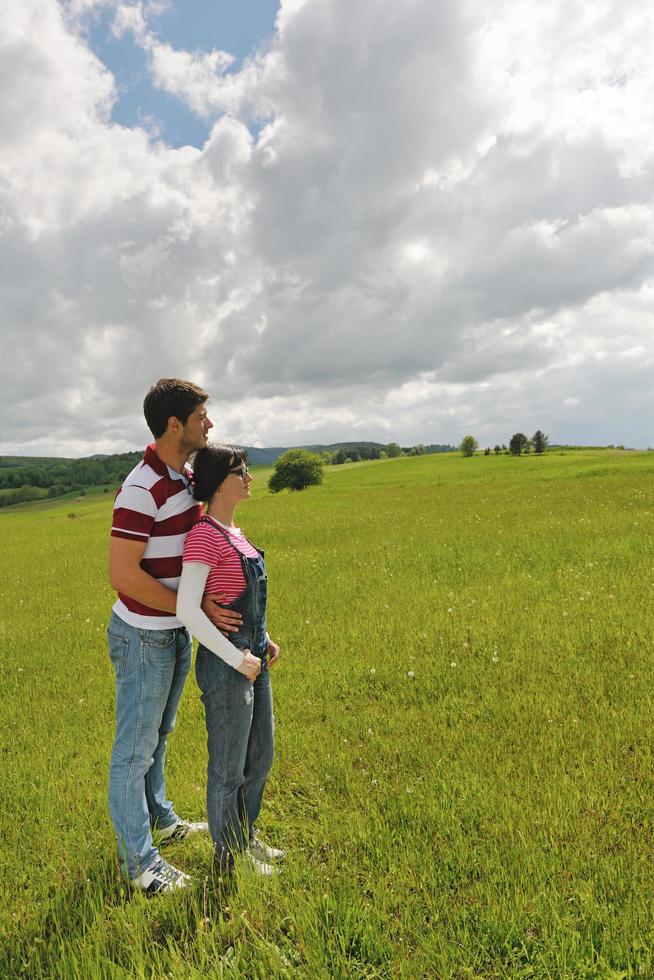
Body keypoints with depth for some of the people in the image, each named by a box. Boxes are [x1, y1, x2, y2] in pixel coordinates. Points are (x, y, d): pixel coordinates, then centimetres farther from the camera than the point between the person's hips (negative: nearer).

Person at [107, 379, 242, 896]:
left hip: (177, 633, 9)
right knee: (135, 749, 8)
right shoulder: (142, 489, -24)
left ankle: (160, 819, 45)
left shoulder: (188, 477, 4)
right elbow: (123, 574, -26)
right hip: (144, 637, -8)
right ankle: (139, 862, 25)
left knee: (158, 736, 25)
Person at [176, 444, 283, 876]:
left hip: (253, 658, 9)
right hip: (225, 666, -9)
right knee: (229, 770, 11)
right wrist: (236, 659, -21)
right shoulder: (204, 535, -20)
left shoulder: (233, 531, 8)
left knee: (261, 759, 23)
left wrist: (263, 639, 11)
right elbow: (187, 609, -25)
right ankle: (228, 858, 33)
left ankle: (247, 839, 45)